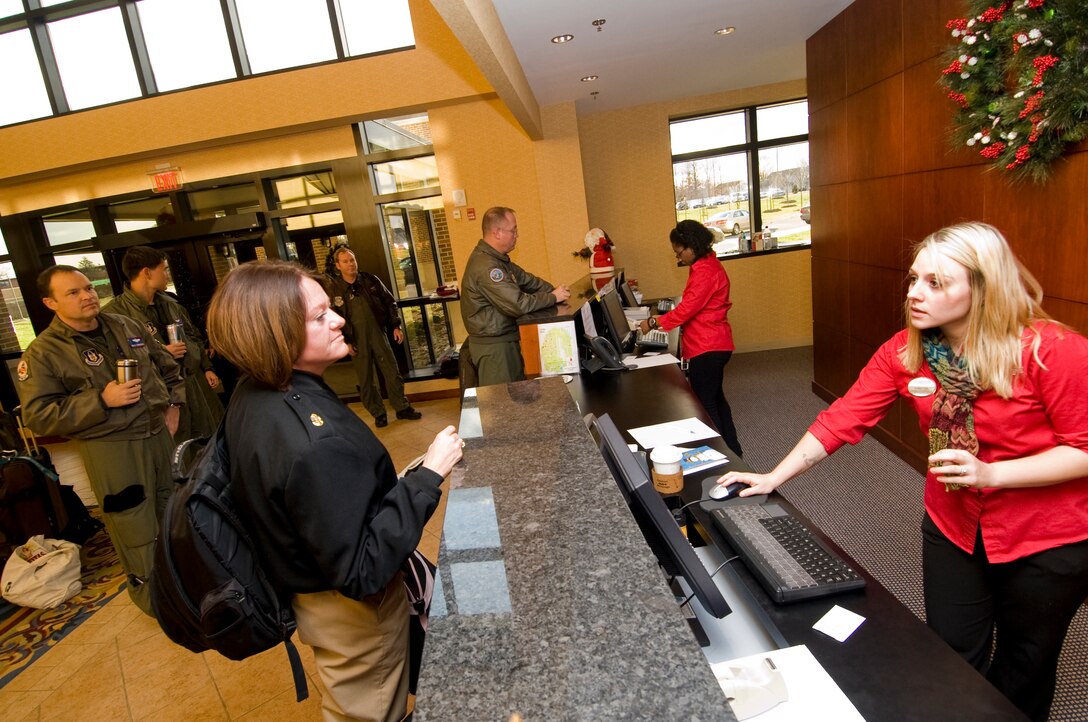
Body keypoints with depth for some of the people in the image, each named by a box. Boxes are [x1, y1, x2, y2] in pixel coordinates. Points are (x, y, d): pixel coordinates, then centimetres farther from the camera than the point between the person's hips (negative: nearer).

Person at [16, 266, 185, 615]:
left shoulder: (127, 326, 6)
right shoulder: (43, 352, -8)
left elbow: (167, 366, 17)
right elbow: (38, 416, -13)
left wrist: (173, 405, 6)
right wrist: (101, 400, -21)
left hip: (161, 433, 5)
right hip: (111, 449, -5)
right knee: (136, 529, 3)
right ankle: (153, 597, 24)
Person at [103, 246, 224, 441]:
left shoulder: (170, 304, 12)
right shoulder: (115, 313, -15)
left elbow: (194, 337, 20)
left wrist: (207, 368, 15)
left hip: (197, 386, 7)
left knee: (213, 437, 16)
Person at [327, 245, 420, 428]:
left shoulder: (371, 280, 2)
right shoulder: (333, 289, -6)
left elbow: (390, 302, 10)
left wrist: (395, 326, 3)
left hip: (379, 335, 2)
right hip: (357, 342, -2)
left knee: (393, 373, 6)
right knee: (366, 380, 7)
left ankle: (402, 407, 21)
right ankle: (378, 414, 22)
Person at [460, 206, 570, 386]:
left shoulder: (496, 258, 8)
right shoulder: (485, 267, -26)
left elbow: (525, 279, 13)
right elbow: (518, 304, -29)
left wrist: (554, 290, 0)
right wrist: (552, 298, -16)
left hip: (504, 340, 10)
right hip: (493, 346, -10)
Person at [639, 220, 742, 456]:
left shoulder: (705, 271, -20)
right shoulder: (705, 265, 13)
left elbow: (687, 309, -22)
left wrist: (653, 322, -11)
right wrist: (664, 320, 8)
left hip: (707, 348, -11)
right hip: (711, 345, 11)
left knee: (704, 404, -3)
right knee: (715, 398, 20)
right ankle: (732, 450, 32)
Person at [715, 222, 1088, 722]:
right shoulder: (903, 352, -13)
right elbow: (841, 419, -12)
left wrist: (989, 472, -30)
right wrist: (773, 478, -15)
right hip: (952, 526, 3)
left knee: (1025, 666, 21)